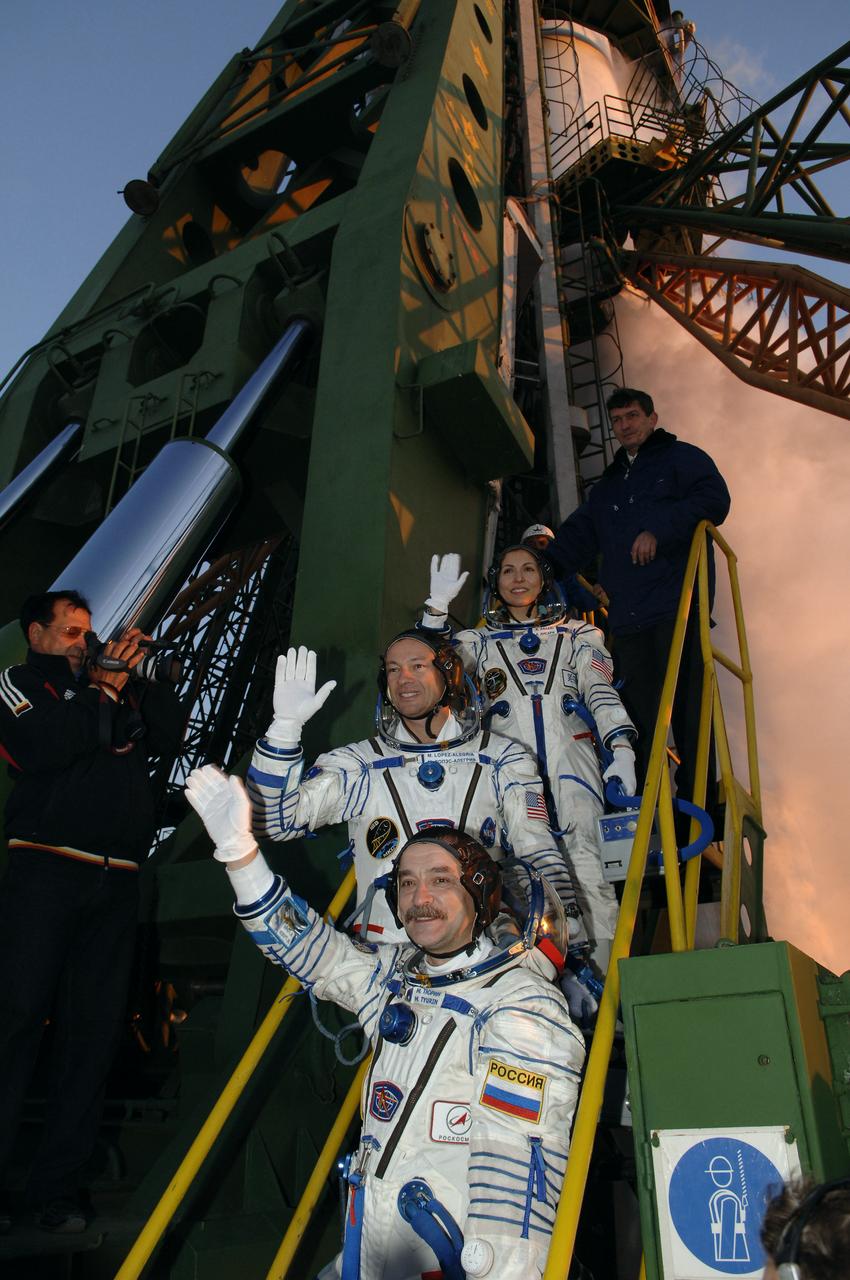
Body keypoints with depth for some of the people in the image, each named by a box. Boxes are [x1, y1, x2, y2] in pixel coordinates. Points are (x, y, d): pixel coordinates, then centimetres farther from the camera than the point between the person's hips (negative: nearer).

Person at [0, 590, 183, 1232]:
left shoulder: (117, 686, 20)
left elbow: (170, 732, 8)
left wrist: (129, 680, 0)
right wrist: (104, 696, -3)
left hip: (116, 882, 4)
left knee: (94, 1032, 6)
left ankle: (58, 1186, 17)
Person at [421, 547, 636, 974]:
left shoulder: (577, 635, 24)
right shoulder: (479, 641, 25)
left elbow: (601, 692, 12)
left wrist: (622, 748, -3)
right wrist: (437, 606, 0)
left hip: (570, 756, 0)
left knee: (584, 866, -19)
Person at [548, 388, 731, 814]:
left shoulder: (681, 457, 11)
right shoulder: (609, 483, 30)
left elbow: (714, 499, -7)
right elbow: (576, 535, 27)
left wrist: (658, 530, -16)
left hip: (677, 605, -6)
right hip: (627, 615, 6)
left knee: (686, 705, -10)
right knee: (638, 711, 1)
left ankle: (698, 802, -5)